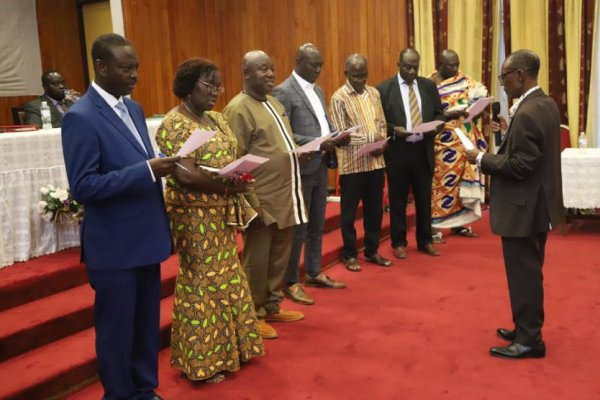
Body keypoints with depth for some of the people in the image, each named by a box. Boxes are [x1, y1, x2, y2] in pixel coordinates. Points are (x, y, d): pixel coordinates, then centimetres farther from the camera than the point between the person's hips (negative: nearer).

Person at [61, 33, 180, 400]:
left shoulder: (134, 108, 10)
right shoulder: (81, 117, -15)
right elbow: (82, 187, -21)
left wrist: (161, 167, -1)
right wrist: (147, 170, -26)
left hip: (145, 237, 8)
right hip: (114, 245, -7)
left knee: (147, 323, 18)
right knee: (117, 328, 10)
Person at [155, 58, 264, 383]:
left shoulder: (215, 119, 11)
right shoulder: (174, 125, -14)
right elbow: (184, 176, -23)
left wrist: (239, 202, 3)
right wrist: (226, 186, -28)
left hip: (221, 215, 8)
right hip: (195, 217, -8)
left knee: (225, 278, 15)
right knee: (201, 283, 1)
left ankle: (224, 347, 31)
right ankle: (201, 360, 16)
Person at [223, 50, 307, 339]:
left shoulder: (274, 104, 16)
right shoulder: (238, 109, -12)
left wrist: (301, 150, 10)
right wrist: (251, 203, -19)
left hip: (284, 198, 8)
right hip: (261, 201, -8)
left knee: (279, 258, 17)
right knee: (256, 260, 5)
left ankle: (272, 307, 32)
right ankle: (253, 315, 20)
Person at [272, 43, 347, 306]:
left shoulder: (318, 91, 15)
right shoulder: (284, 92, -12)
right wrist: (317, 144, -23)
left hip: (320, 167, 8)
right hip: (300, 169, -8)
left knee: (317, 225, 16)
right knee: (298, 227, 0)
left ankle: (314, 273, 30)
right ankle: (291, 282, 12)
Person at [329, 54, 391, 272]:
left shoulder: (374, 93, 10)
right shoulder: (339, 98, -8)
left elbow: (382, 123, 12)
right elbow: (341, 134, -13)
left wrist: (382, 142, -8)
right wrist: (371, 138, -19)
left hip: (376, 161, 5)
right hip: (352, 163, -5)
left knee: (374, 209, 14)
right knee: (349, 211, 6)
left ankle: (372, 251, 28)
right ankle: (350, 254, 20)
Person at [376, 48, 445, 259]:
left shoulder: (429, 86, 7)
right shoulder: (383, 89, -5)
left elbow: (439, 114, 12)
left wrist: (435, 126, -9)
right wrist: (393, 130, -21)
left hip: (423, 150, 3)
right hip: (398, 151, -3)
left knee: (424, 198, 13)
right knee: (398, 200, 8)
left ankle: (425, 241, 27)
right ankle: (399, 243, 21)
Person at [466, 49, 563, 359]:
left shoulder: (527, 113, -24)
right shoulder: (546, 104, 8)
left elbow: (519, 166, -25)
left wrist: (482, 158, -15)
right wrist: (507, 135, 7)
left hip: (524, 207, -10)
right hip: (537, 203, 10)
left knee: (523, 274, 2)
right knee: (529, 272, 19)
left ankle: (529, 340, 14)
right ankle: (526, 330, 32)